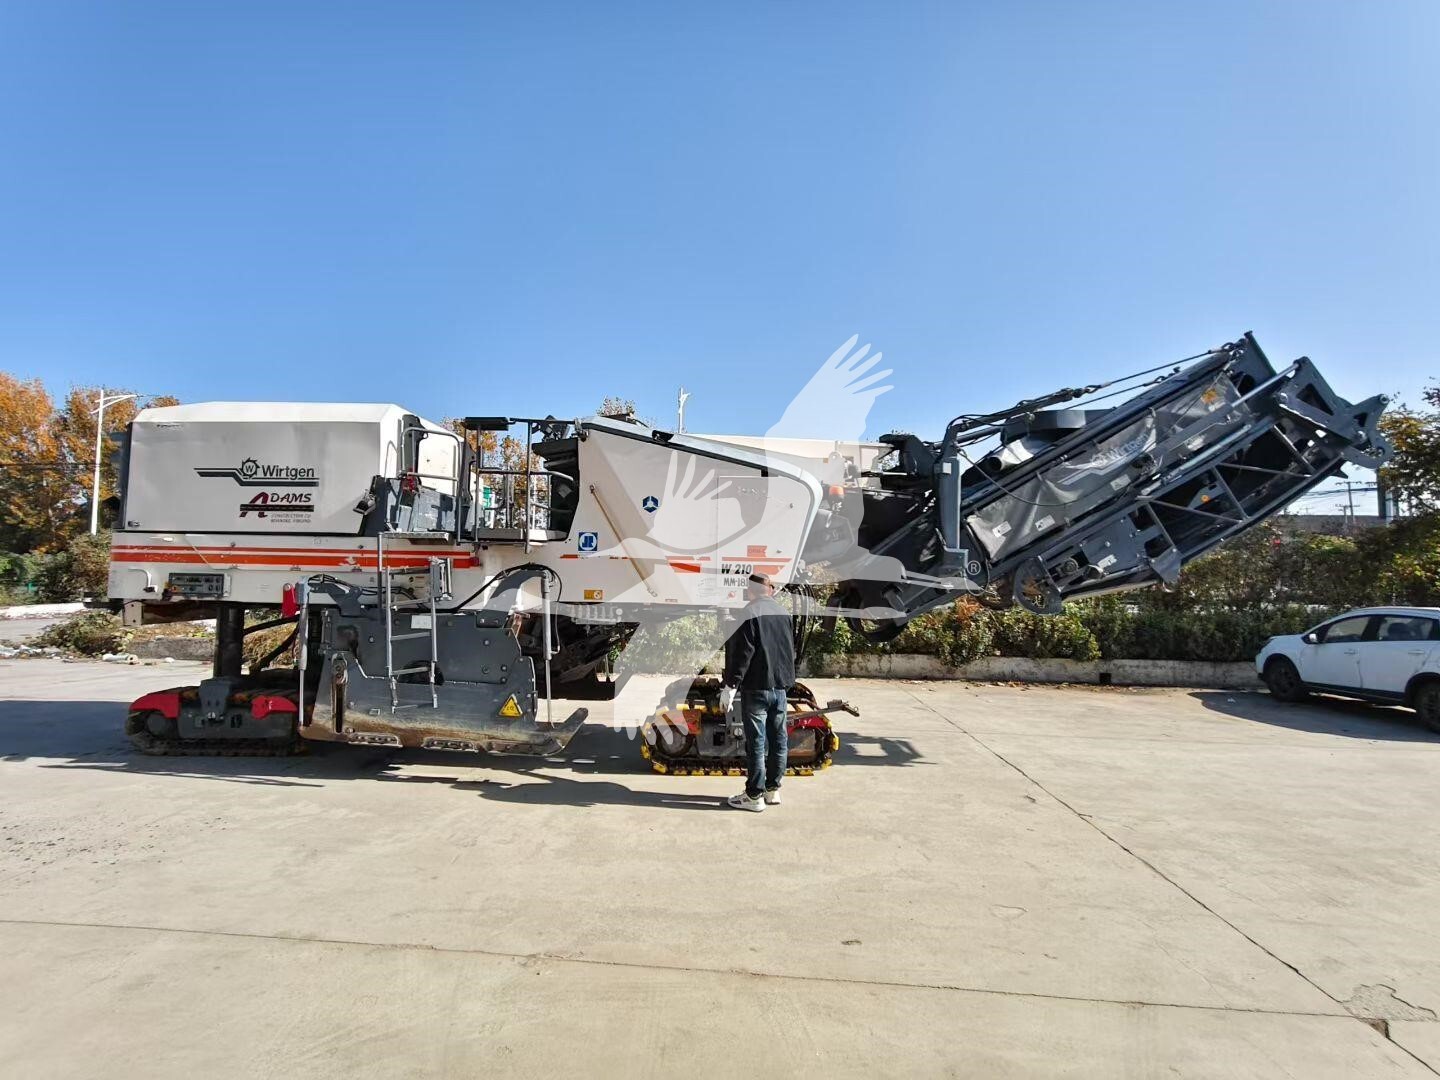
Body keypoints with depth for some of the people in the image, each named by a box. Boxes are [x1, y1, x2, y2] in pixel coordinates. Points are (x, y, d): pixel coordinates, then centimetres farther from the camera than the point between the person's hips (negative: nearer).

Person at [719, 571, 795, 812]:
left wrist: (729, 685, -14)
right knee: (778, 740, 12)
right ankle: (772, 789, 21)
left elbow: (742, 653, -17)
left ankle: (754, 796, 3)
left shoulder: (750, 613, -13)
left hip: (756, 688, -7)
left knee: (756, 742, -2)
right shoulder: (783, 613, 11)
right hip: (780, 686, 7)